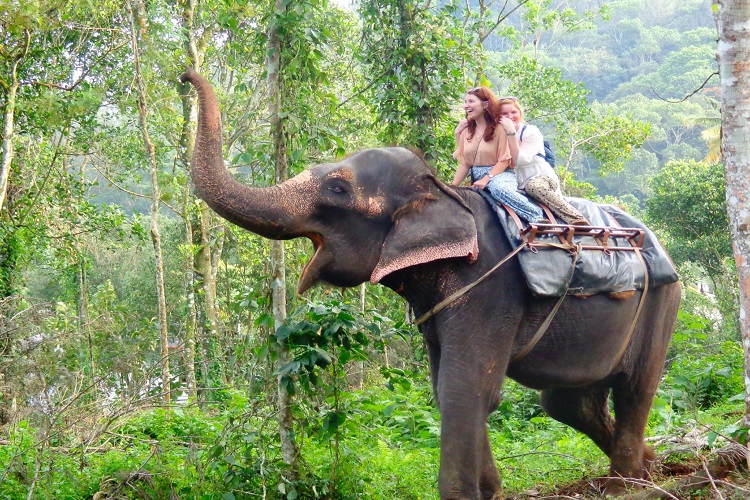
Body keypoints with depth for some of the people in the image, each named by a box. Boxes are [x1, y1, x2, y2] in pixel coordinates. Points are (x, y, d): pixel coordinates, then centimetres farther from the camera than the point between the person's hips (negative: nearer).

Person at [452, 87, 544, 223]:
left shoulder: (499, 129, -6)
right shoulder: (466, 132, 13)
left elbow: (504, 160, -11)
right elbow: (464, 163, 12)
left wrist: (486, 179, -21)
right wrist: (453, 187, 0)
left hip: (500, 174, -7)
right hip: (476, 178, 7)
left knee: (498, 188, -40)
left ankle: (537, 216, -30)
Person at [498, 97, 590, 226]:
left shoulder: (531, 132, -3)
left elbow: (519, 160, -16)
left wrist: (511, 132, -21)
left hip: (542, 175, -5)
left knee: (534, 185, -37)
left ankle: (577, 218, -39)